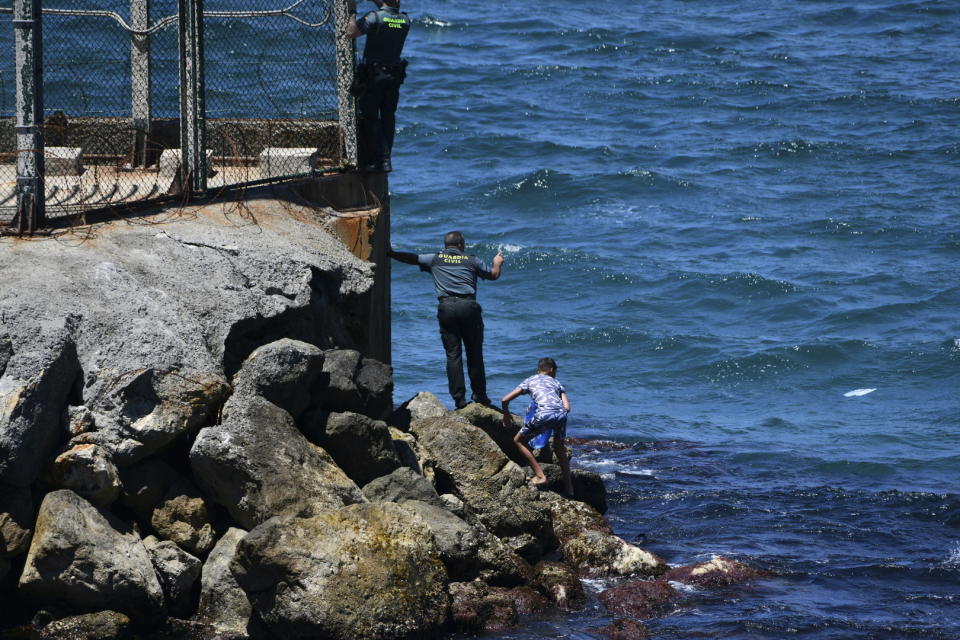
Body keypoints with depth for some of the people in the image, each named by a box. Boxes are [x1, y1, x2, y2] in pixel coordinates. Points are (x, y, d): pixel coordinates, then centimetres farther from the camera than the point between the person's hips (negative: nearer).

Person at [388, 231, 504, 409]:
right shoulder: (471, 261, 10)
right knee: (475, 353, 8)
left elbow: (411, 258, 15)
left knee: (453, 354, 2)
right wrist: (497, 262, 44)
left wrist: (389, 254, 28)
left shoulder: (435, 259, 10)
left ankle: (459, 398, -3)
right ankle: (480, 396, 11)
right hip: (468, 306, -1)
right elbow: (493, 275, 22)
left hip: (446, 307, 1)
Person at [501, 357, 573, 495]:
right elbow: (567, 407, 19)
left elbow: (506, 399, 23)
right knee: (559, 447, 29)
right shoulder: (556, 382, 31)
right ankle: (568, 487, 25)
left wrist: (506, 415, 42)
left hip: (543, 414, -3)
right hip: (561, 413, 3)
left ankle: (540, 475, 10)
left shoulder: (530, 381, 27)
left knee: (519, 441, 19)